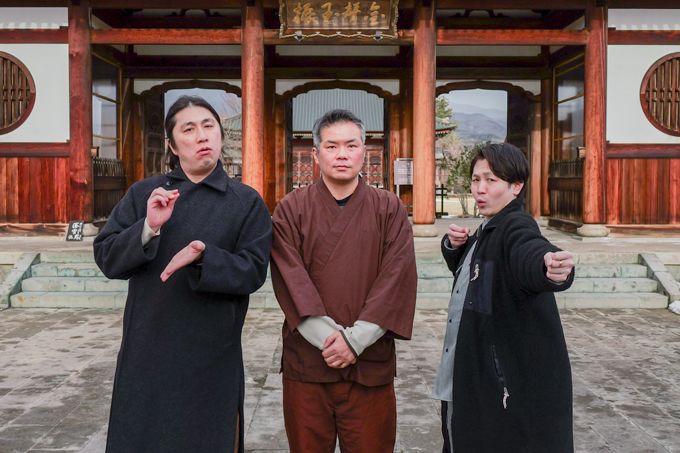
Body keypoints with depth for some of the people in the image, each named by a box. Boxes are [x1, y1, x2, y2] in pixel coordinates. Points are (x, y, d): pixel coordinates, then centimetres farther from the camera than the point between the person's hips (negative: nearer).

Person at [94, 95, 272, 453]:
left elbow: (253, 271, -7)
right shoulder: (143, 194, 5)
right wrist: (148, 228, -17)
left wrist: (204, 256, -24)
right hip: (146, 349, 2)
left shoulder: (246, 202, 0)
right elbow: (105, 258, 0)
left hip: (212, 353, -1)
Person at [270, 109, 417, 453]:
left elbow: (397, 279, -5)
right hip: (306, 359, 0)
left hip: (370, 361, 0)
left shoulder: (389, 209, 4)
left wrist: (355, 339, -14)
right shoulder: (290, 210, 2)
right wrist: (328, 338, -16)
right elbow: (291, 281, -7)